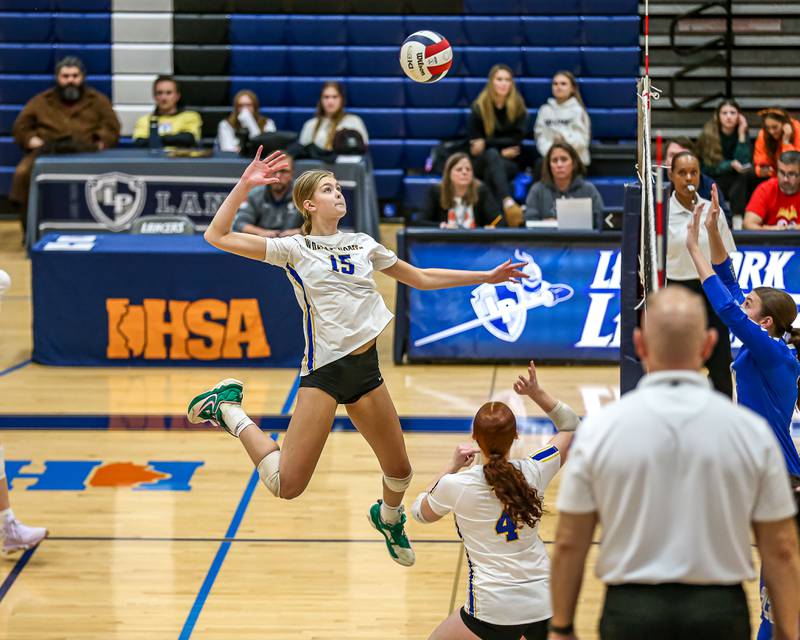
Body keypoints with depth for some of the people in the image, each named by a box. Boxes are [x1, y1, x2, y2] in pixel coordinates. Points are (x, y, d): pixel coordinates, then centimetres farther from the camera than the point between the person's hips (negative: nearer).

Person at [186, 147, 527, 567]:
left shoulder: (363, 245, 13)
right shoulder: (294, 249, -1)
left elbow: (421, 278, 24)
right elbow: (217, 237, -7)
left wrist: (486, 277, 23)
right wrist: (245, 184, -13)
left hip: (366, 367, 5)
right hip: (323, 371, -5)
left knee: (399, 471, 12)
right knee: (286, 485, -13)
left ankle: (389, 517, 47)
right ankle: (229, 409, 10)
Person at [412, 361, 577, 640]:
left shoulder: (456, 485, -11)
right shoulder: (533, 472, -4)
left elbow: (420, 512, 14)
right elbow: (570, 424, 15)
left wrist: (453, 466, 14)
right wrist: (537, 393, 6)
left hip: (494, 614, -3)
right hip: (544, 607, 3)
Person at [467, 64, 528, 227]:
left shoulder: (518, 106, 1)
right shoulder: (479, 106, 0)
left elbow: (517, 139, -8)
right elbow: (473, 142, -1)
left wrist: (486, 142, -14)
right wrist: (501, 150, -10)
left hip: (510, 162, 1)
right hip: (481, 163, -1)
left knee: (490, 172, -35)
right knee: (492, 154, -37)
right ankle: (508, 202, -64)